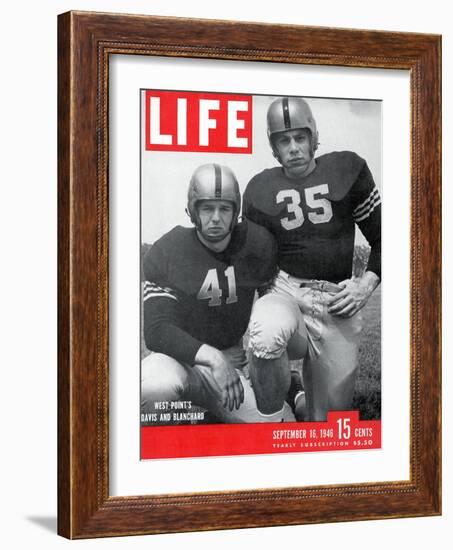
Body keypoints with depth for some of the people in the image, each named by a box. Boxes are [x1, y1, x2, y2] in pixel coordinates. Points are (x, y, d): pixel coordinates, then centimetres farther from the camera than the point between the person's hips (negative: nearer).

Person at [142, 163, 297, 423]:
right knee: (156, 387, -40)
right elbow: (157, 331, -18)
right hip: (180, 358, -4)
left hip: (234, 361, 4)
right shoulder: (166, 252, -12)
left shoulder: (258, 244, -3)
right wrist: (211, 357, -31)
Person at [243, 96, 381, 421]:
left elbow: (381, 238, 8)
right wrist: (296, 295, -4)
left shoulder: (347, 171, 1)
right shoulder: (262, 190, 3)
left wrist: (368, 283, -6)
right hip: (285, 291, -1)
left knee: (332, 415, 3)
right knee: (266, 337, -38)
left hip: (338, 301, 1)